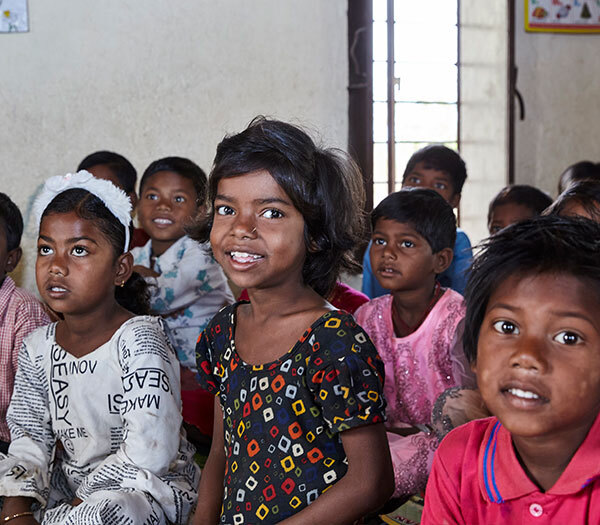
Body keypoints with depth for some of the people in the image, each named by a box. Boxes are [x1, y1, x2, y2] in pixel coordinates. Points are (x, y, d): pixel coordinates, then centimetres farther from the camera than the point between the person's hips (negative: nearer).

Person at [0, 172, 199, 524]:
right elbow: (29, 438, 5)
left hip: (147, 488, -6)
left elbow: (148, 456, -24)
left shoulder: (138, 339, -17)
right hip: (70, 482, 6)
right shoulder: (38, 347, 3)